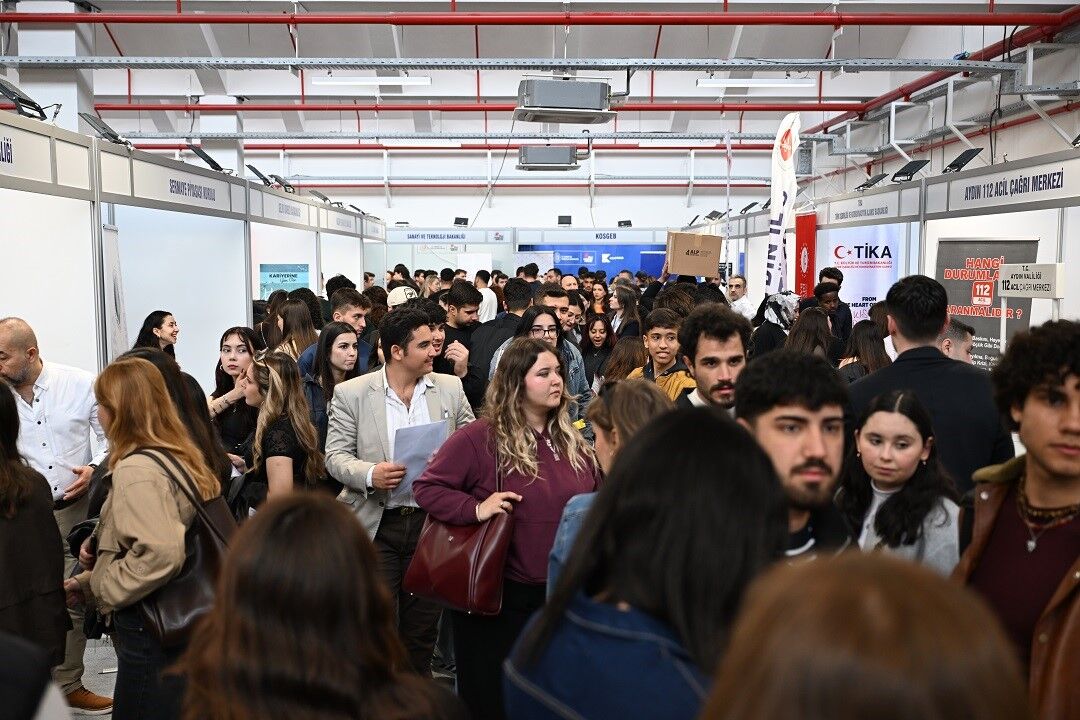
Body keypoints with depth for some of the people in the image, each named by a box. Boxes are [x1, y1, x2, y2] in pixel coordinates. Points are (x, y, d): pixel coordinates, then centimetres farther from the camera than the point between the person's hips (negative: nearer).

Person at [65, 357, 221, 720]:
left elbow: (161, 553, -29)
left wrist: (101, 588, -13)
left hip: (150, 633, -9)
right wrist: (89, 581, 13)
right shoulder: (177, 456, 9)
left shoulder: (137, 469, -18)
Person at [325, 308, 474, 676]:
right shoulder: (351, 393, -3)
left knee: (422, 629, 14)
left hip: (431, 520, 3)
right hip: (376, 525, -2)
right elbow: (335, 455, -2)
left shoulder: (450, 388, 3)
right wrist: (369, 475, -21)